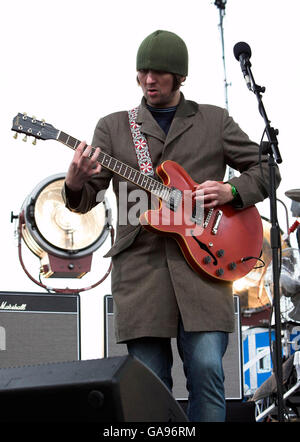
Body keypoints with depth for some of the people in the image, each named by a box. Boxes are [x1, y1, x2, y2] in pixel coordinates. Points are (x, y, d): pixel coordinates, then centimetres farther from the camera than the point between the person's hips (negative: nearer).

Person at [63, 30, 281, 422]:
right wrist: (75, 185, -15)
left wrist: (231, 191, -4)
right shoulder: (113, 127, 14)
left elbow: (265, 170, 16)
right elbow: (85, 200, 9)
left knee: (207, 370, -11)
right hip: (140, 266, 1)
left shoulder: (215, 121, 14)